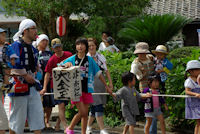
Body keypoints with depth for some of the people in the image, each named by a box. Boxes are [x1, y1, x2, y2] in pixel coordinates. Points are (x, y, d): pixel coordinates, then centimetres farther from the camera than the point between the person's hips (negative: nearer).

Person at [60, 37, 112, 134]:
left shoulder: (90, 60, 5)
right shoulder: (72, 59, 1)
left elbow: (98, 73, 10)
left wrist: (107, 86, 12)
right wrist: (67, 64, -18)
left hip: (87, 89, 3)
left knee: (85, 113, 6)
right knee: (82, 112, -11)